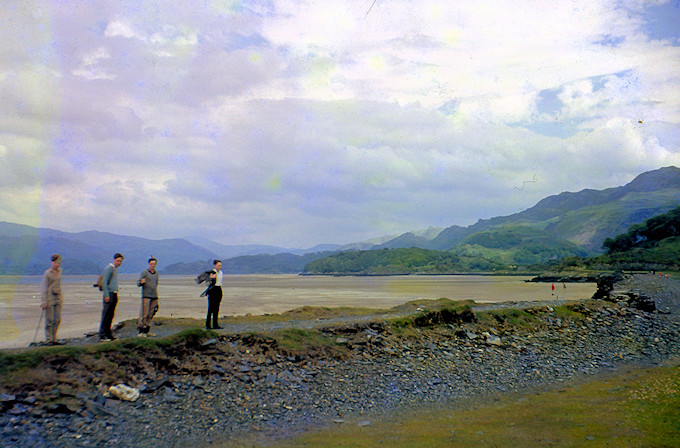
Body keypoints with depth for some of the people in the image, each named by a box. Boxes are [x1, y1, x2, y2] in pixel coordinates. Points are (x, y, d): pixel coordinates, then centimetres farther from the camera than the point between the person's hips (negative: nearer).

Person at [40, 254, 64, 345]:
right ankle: (48, 340, 6)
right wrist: (44, 301, -14)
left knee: (57, 319, 6)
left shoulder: (59, 271, 9)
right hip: (49, 298, -6)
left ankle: (54, 339, 14)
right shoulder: (47, 273, -9)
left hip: (58, 298, 6)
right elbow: (44, 288, -10)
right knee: (49, 320, -2)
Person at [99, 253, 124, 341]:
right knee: (106, 315, -7)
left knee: (111, 315, 11)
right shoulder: (109, 268, -9)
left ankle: (108, 333, 16)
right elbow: (104, 282, -16)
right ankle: (102, 335, -5)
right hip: (109, 294, -9)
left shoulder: (115, 269, 19)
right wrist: (106, 295, -21)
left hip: (114, 294, 9)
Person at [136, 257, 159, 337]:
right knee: (144, 314, -9)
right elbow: (138, 283, -5)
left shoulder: (156, 273, 16)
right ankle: (140, 331, -6)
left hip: (154, 296, 6)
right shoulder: (144, 273, -1)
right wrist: (141, 282, -28)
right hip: (146, 296, -6)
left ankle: (147, 331, 12)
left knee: (151, 314, 6)